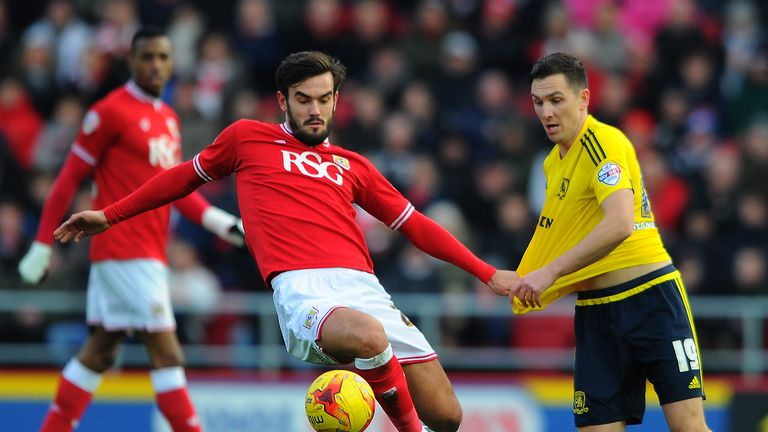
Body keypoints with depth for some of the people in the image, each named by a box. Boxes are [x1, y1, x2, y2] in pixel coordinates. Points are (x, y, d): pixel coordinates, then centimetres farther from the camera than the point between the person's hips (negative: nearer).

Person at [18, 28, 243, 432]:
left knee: (99, 351, 13)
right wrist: (42, 244, -7)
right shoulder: (111, 111, -8)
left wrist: (221, 222, 4)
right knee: (167, 352, -11)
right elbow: (69, 179, -6)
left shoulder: (168, 117, 16)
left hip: (151, 254, 9)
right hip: (124, 250, -9)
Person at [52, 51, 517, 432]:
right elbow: (187, 176, 33)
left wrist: (489, 274, 22)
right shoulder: (248, 138, 20)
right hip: (301, 290, -4)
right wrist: (109, 216, 34)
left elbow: (416, 225, 28)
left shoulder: (353, 166, 27)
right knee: (370, 336, -41)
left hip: (362, 286, 4)